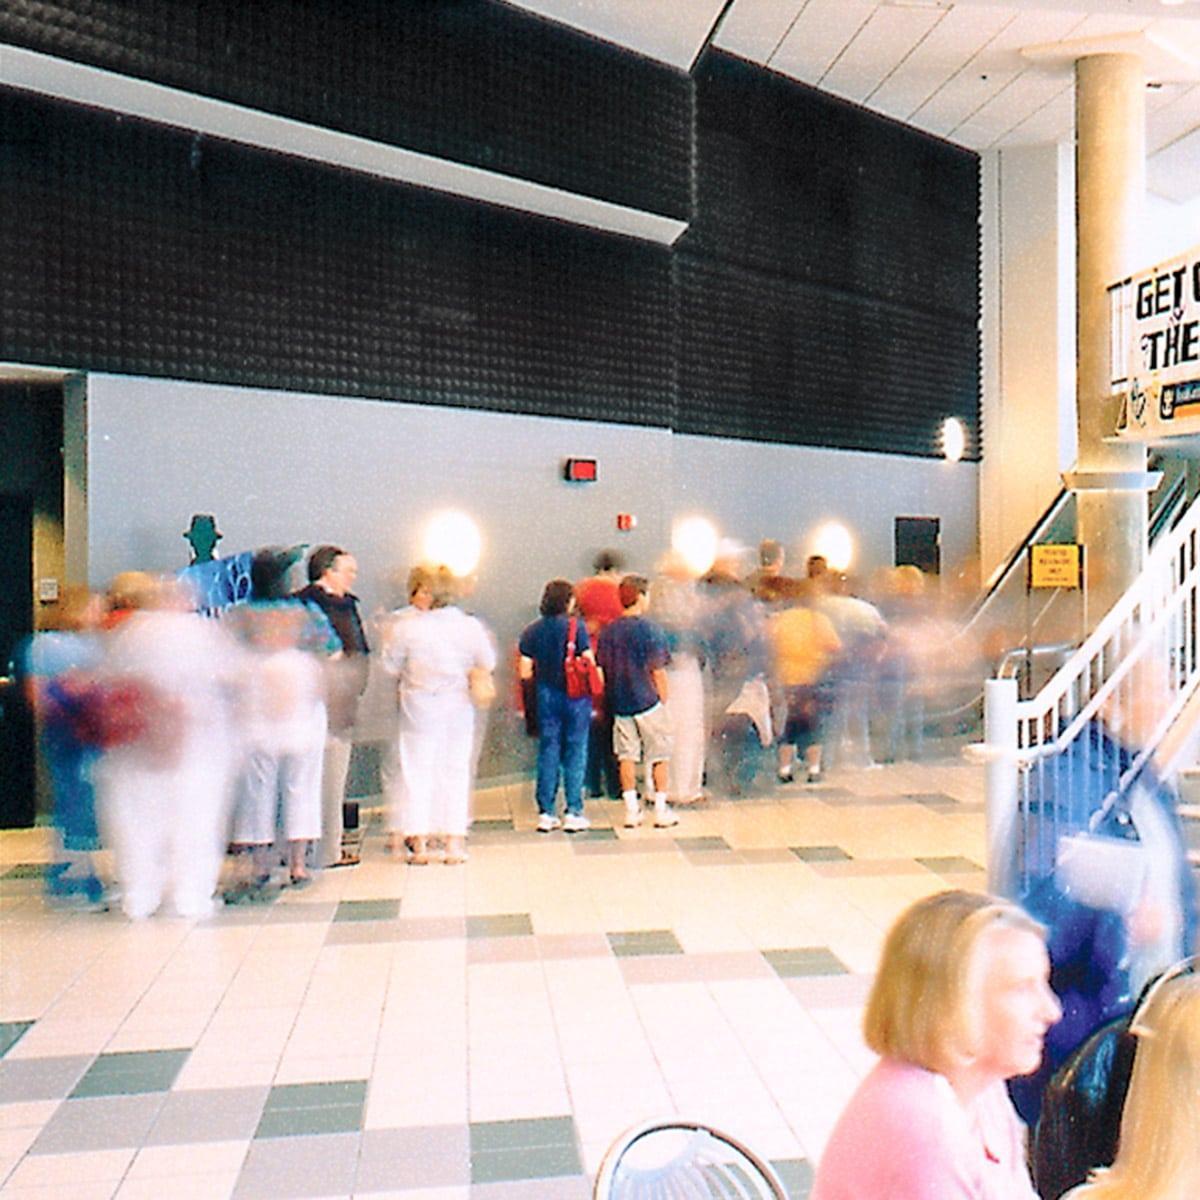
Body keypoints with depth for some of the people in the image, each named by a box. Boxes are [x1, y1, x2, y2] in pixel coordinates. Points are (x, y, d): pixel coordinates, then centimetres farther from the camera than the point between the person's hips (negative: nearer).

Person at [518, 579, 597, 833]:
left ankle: (546, 813, 11)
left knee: (547, 752, 9)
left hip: (547, 695, 3)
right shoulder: (576, 626, -9)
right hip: (576, 697, -3)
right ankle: (573, 813, 6)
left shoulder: (532, 630, 0)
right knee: (575, 752, 5)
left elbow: (525, 671, 0)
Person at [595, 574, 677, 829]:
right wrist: (663, 702, 2)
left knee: (626, 756, 10)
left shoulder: (608, 632, 2)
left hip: (620, 705, 4)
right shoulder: (650, 630, -11)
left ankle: (631, 810, 11)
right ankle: (661, 810, 11)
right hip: (648, 702, -4)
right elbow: (658, 672, -10)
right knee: (659, 756, 7)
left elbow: (603, 670, 6)